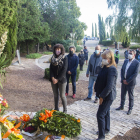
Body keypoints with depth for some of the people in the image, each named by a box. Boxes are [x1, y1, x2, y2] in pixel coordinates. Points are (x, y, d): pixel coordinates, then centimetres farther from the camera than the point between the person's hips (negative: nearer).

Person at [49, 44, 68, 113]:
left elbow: (64, 69, -13)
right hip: (53, 80, 4)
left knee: (62, 95, 2)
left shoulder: (65, 58, -7)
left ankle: (65, 110, 16)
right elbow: (51, 68, 2)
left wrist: (58, 79, -14)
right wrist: (52, 78, -11)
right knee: (55, 95, 14)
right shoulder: (53, 58, 6)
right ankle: (56, 109, 29)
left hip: (61, 80, -4)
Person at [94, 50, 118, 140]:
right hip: (104, 95, 9)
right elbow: (100, 80, 12)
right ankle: (106, 129, 42)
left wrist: (102, 96, -19)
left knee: (100, 115, -5)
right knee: (106, 112, 23)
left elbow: (109, 86, -27)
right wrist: (97, 90, 6)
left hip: (108, 96, -9)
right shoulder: (105, 67, 6)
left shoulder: (112, 69, -23)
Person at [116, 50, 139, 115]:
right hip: (123, 81, 5)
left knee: (131, 96, 9)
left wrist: (128, 81, -16)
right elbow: (122, 70, 5)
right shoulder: (125, 61, 6)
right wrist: (123, 79, -5)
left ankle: (130, 109, 22)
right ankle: (121, 106, 32)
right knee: (122, 95, 16)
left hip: (130, 82, -5)